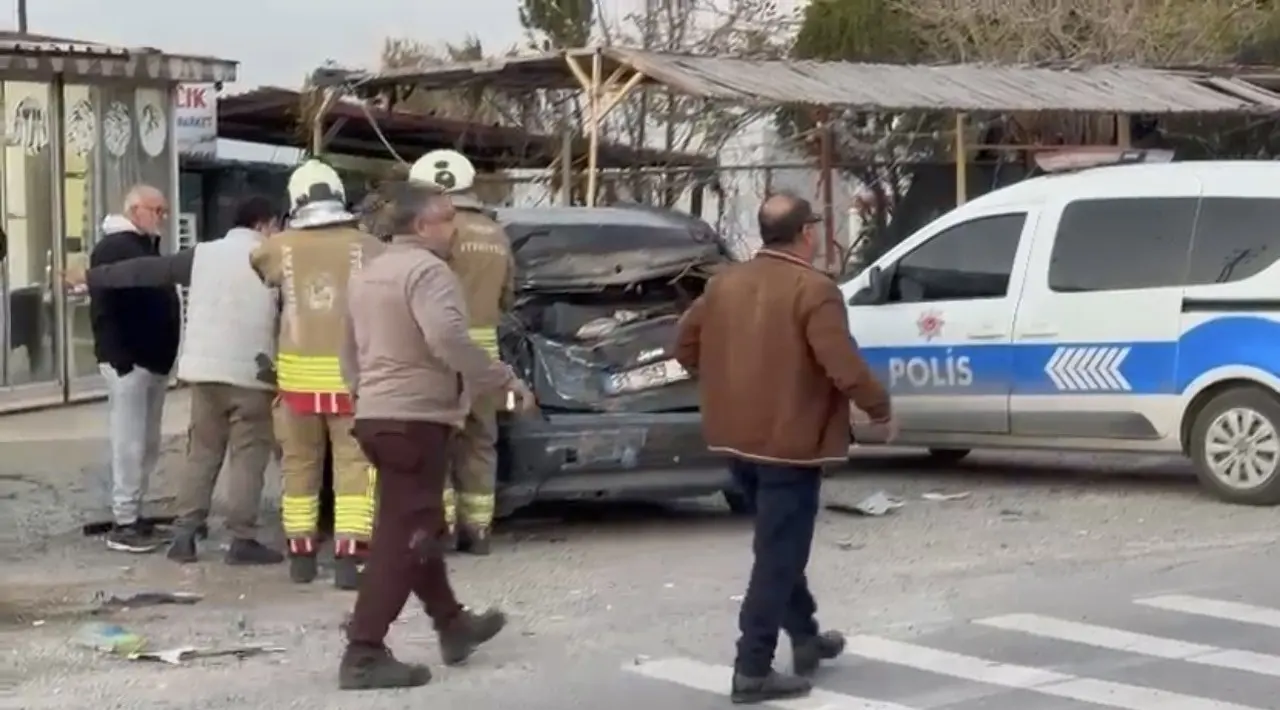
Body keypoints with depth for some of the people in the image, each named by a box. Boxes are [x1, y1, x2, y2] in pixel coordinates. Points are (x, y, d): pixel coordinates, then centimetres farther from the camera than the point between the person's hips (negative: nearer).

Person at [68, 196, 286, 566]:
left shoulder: (202, 254, 10)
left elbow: (145, 270, 13)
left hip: (205, 370, 4)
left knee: (202, 452, 13)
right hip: (251, 373, -4)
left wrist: (90, 276, 21)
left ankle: (185, 532, 7)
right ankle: (242, 539, -5)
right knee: (247, 456, -1)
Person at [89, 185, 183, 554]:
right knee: (130, 445, -8)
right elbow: (102, 310, -17)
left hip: (154, 361, 9)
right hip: (128, 363, -9)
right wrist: (119, 358, -23)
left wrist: (167, 355, 16)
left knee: (147, 446, 10)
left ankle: (134, 515, 17)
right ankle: (123, 523, -4)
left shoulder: (148, 248, 19)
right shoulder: (112, 248, -10)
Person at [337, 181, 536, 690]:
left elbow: (351, 351, 24)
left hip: (375, 415, 10)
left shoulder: (369, 274, 17)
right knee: (402, 536, -8)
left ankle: (453, 625, 34)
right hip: (415, 417, -10)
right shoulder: (426, 270, -13)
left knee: (418, 528, 20)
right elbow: (448, 339, -30)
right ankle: (364, 655, -10)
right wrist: (505, 379, -22)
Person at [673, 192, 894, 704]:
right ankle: (753, 670, -4)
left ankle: (805, 636, 35)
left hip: (738, 437, 8)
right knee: (779, 555, -3)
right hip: (789, 441, -8)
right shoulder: (814, 290, -16)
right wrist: (880, 410, -7)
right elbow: (845, 368, -22)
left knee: (778, 545, 24)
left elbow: (685, 344, 15)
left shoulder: (725, 283, 7)